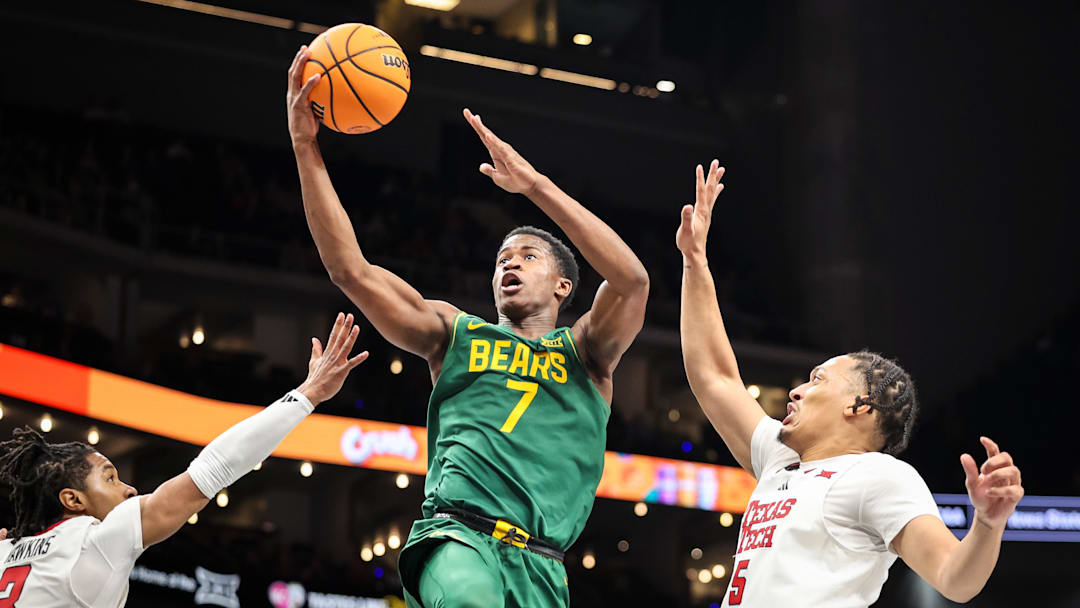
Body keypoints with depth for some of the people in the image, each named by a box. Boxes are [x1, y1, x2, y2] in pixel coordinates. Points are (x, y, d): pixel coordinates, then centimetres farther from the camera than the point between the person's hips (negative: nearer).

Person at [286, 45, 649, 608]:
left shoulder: (584, 350, 18)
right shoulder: (454, 332, 22)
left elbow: (631, 278, -3)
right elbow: (351, 270, 12)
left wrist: (533, 183, -4)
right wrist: (305, 147, 4)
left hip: (539, 562, 2)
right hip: (457, 532, -1)